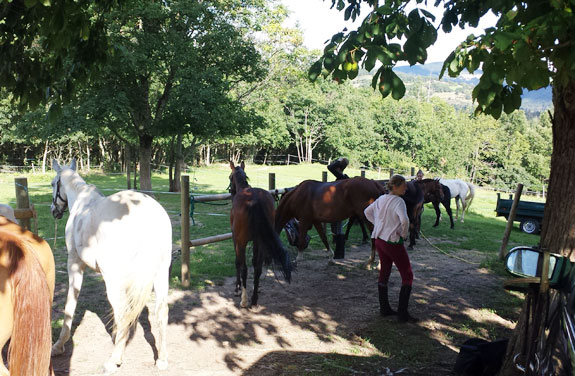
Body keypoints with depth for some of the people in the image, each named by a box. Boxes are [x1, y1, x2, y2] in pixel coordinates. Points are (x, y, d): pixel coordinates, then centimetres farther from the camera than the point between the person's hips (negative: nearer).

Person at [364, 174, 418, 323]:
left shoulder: (381, 199, 5)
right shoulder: (398, 201, -18)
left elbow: (367, 212, 20)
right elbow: (404, 220, -33)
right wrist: (404, 234, -15)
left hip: (379, 240, 8)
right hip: (393, 242, -8)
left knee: (384, 273, 17)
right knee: (407, 276, 4)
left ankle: (384, 308, 26)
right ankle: (402, 313, 3)